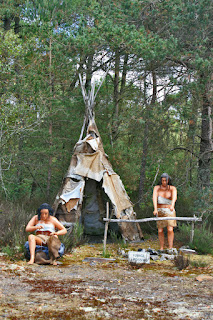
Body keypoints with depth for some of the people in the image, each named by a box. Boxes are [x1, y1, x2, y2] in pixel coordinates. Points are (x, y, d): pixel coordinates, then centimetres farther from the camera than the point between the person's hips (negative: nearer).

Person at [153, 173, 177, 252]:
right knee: (160, 231, 2)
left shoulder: (172, 188, -4)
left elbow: (174, 197, -25)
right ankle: (161, 248, 15)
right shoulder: (156, 188, -1)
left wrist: (172, 205, -46)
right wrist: (155, 209, -33)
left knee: (170, 230, -14)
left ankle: (170, 248, -8)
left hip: (169, 211, -1)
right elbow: (154, 198, -17)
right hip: (159, 211, 1)